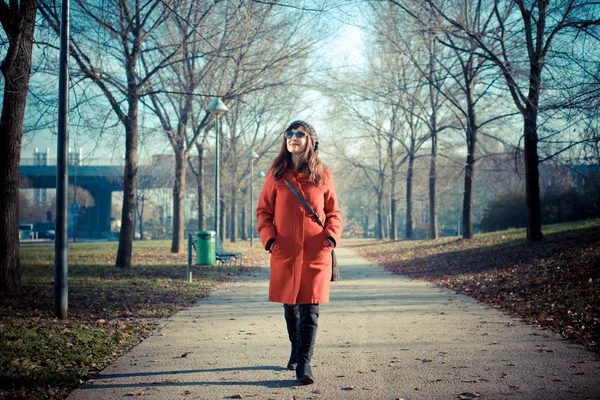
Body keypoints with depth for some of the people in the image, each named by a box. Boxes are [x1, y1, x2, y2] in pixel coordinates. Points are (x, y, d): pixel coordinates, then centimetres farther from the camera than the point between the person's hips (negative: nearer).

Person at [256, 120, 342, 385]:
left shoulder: (322, 174, 5)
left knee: (310, 308, -8)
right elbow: (264, 210, 9)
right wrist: (269, 237, -6)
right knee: (289, 306, 12)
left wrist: (332, 235, -8)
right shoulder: (277, 174, 6)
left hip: (316, 252, -1)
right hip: (285, 251, 1)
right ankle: (296, 350, 34)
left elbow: (333, 212, 10)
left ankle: (304, 362, -5)